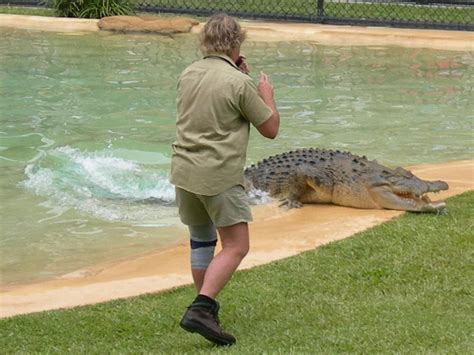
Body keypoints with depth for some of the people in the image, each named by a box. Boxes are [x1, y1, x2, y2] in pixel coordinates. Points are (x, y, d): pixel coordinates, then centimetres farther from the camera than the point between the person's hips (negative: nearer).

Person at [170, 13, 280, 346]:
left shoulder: (188, 74, 8)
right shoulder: (239, 83, -12)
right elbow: (270, 129, -4)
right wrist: (267, 94, 13)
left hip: (183, 172, 7)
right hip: (220, 177, -7)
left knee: (201, 239, 20)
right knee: (236, 246, -3)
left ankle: (206, 305, 29)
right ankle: (201, 309, -16)